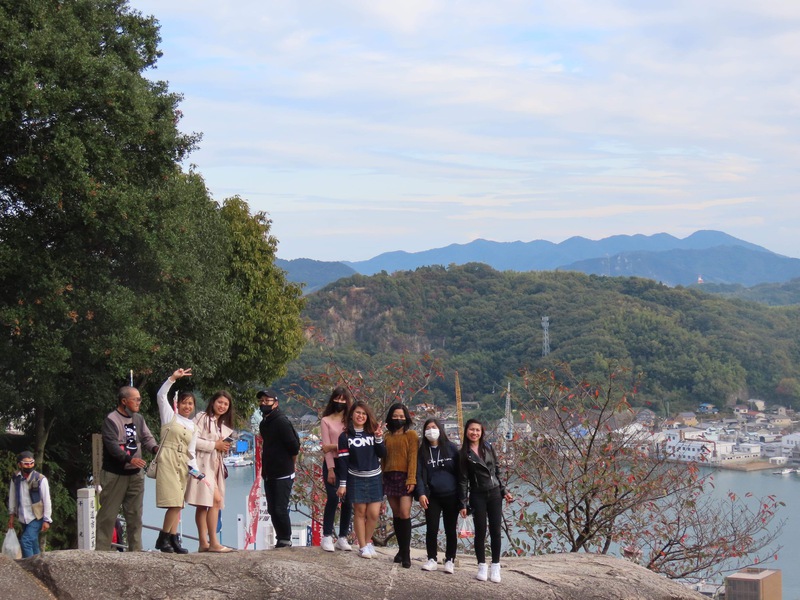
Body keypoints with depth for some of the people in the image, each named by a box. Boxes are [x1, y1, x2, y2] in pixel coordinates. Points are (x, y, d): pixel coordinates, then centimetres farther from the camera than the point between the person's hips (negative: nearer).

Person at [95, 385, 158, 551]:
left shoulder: (138, 419, 14)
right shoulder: (111, 420, -10)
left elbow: (147, 437, 13)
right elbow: (112, 445, -20)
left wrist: (155, 448, -10)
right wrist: (129, 459, -31)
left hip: (135, 475, 7)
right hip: (114, 474, -7)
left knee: (135, 514, 9)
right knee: (108, 514, -4)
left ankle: (135, 549, 13)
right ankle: (102, 550, -2)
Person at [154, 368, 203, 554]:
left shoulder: (192, 426, 20)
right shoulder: (169, 416, 9)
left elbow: (191, 451, 17)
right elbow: (161, 395, -3)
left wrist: (195, 468, 2)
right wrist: (173, 378, -9)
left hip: (183, 465, 6)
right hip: (167, 460, -5)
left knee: (177, 504, 2)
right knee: (174, 502, -15)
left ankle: (172, 540, 3)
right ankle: (163, 539, -7)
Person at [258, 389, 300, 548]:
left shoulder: (281, 422, -13)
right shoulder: (264, 424, 14)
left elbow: (294, 447, -16)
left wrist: (289, 465, -2)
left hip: (283, 475, -9)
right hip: (269, 475, 9)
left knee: (280, 510, -8)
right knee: (272, 510, 11)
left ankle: (285, 541, 2)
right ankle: (281, 540, 19)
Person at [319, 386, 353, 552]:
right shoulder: (326, 421, 4)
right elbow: (326, 447, -3)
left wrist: (334, 446, -11)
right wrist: (331, 469, -11)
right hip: (332, 463, -2)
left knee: (348, 500, -1)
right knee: (333, 498, -13)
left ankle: (342, 538, 6)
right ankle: (327, 537, -6)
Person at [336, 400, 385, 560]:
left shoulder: (372, 432, 8)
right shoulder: (345, 436, -1)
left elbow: (382, 454, 2)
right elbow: (342, 460, -3)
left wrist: (379, 438, -14)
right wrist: (342, 484, -7)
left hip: (374, 478, 2)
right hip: (356, 479, -2)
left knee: (373, 513, -3)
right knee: (360, 512, 1)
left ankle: (368, 542, 18)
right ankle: (363, 546, 10)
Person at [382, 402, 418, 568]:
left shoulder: (411, 435, 0)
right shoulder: (387, 437, 14)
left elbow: (413, 458, -7)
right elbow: (384, 459, 15)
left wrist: (411, 479, -15)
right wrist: (382, 478, 9)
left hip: (404, 477, -5)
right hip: (390, 477, 5)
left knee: (404, 514, -13)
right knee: (396, 514, 7)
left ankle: (406, 554, -10)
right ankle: (401, 549, 15)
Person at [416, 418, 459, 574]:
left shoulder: (451, 448, 0)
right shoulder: (423, 451, 4)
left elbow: (459, 470, 2)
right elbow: (419, 473, 1)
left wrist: (461, 494, -1)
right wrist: (421, 493, -12)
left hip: (451, 496, -1)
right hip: (432, 497, 1)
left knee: (450, 530, 6)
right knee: (431, 529, 0)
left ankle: (450, 561, 15)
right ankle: (432, 560, 11)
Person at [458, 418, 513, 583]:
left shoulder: (488, 447, 7)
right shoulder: (464, 454, 0)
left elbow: (497, 470, 12)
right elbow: (463, 479, -2)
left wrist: (504, 491, 7)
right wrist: (463, 503, -6)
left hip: (494, 494, 2)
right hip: (477, 496, -2)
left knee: (495, 531, 0)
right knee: (480, 531, -2)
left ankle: (495, 567, 6)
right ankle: (482, 567, 7)